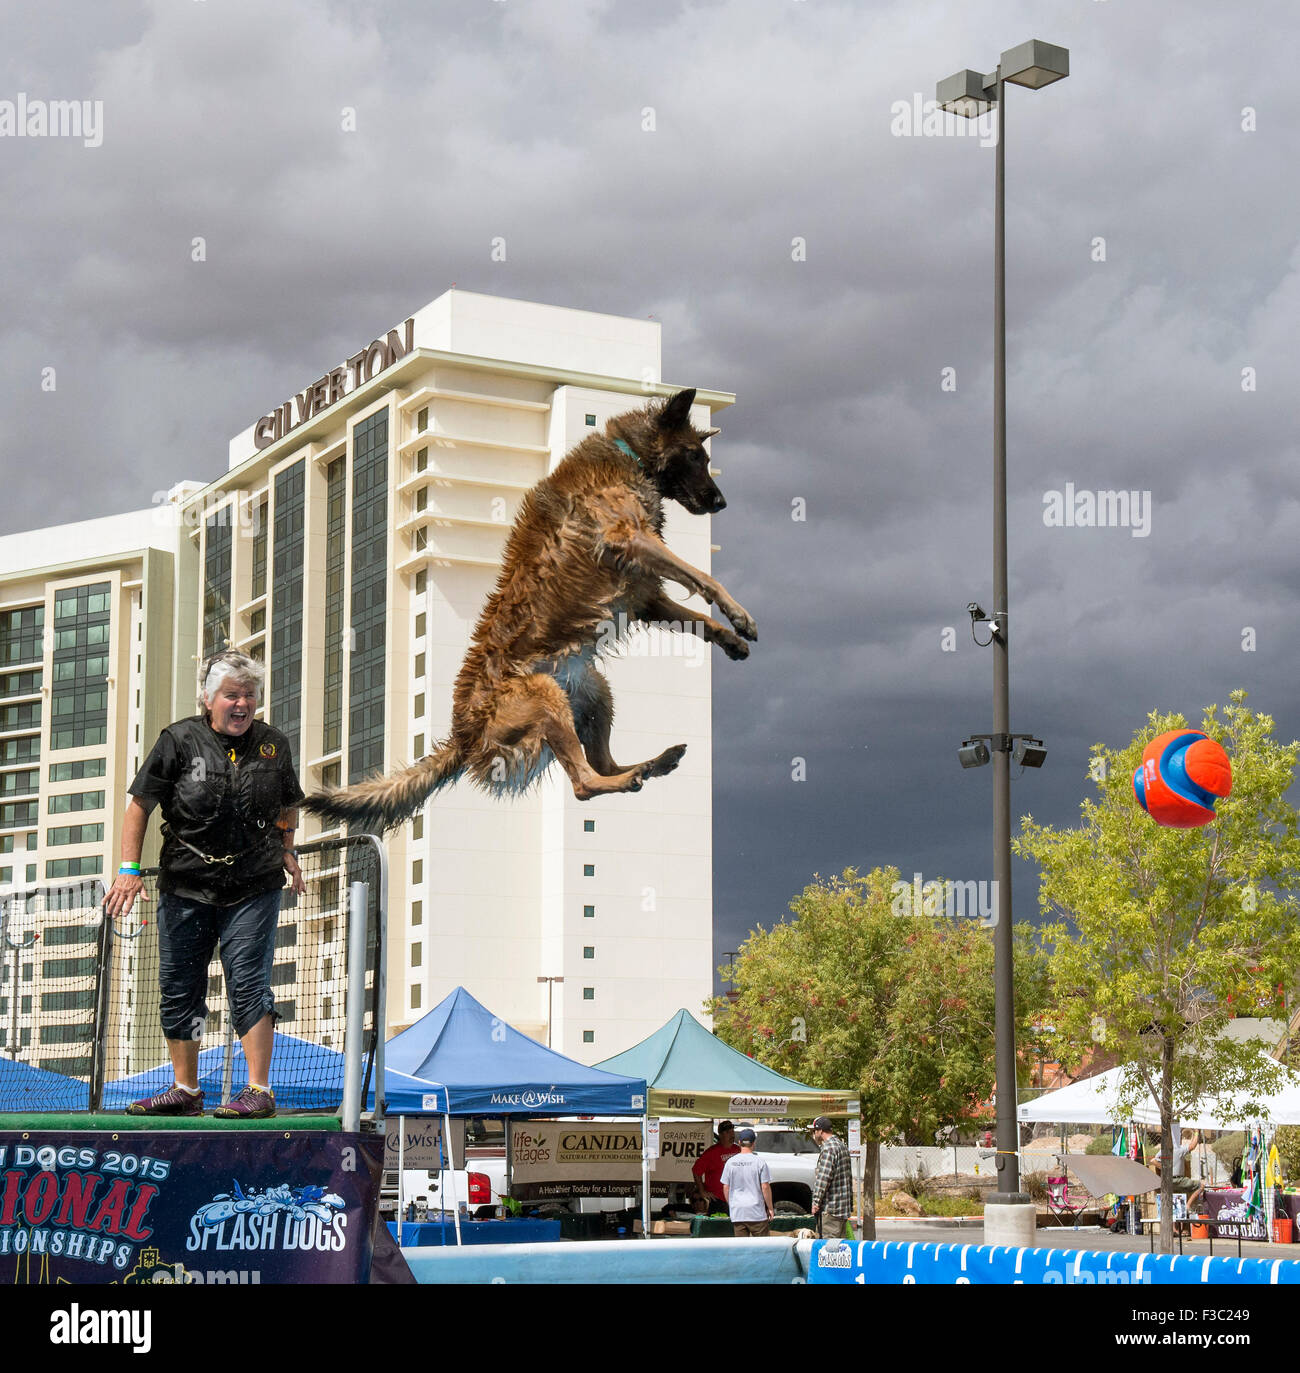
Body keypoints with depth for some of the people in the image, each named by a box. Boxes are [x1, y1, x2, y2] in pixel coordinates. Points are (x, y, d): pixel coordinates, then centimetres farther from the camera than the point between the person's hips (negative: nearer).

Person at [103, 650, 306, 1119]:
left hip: (254, 890, -1)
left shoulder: (273, 744, 5)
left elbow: (289, 805, 22)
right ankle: (185, 1091, 19)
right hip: (185, 887, 1)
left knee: (248, 984, -8)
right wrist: (129, 869, -7)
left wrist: (286, 851, 11)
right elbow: (140, 805, -1)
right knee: (179, 988, 7)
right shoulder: (180, 740, -3)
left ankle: (259, 1090, -4)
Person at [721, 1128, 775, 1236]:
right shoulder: (759, 1162, -7)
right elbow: (765, 1187, -7)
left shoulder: (730, 1162, 2)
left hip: (737, 1214, 3)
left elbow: (725, 1188, 6)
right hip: (757, 1213, -3)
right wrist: (770, 1208, 2)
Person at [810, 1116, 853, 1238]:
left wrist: (816, 1202, -15)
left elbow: (824, 1177, -20)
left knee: (830, 1241, -9)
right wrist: (850, 1200, 24)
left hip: (831, 1206, -10)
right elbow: (849, 1176, 21)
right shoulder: (842, 1145, 17)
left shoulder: (828, 1148, -15)